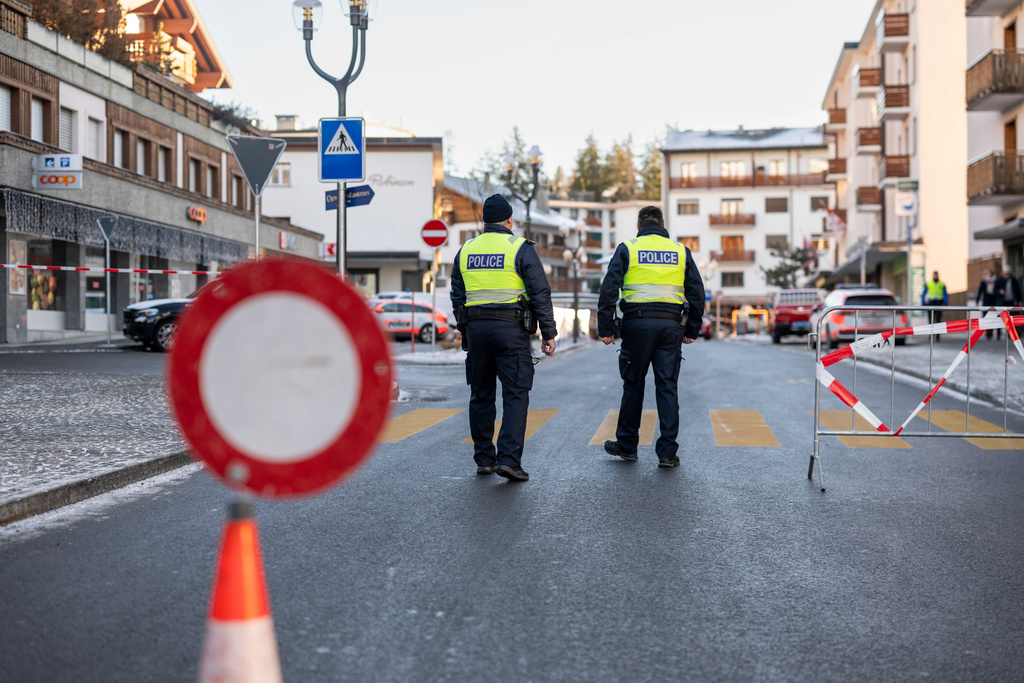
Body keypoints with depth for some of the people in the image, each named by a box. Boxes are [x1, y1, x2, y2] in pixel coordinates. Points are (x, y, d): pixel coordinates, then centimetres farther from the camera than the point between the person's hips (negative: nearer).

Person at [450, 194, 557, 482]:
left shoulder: (465, 250, 11)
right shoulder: (520, 248, -3)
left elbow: (457, 297, 14)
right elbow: (540, 293, -7)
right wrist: (548, 334, -2)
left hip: (475, 328, 5)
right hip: (511, 329, -4)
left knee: (481, 395, 12)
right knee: (515, 394, -3)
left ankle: (484, 459, 16)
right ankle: (509, 459, -13)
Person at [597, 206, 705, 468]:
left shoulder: (627, 249, 4)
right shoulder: (680, 251, 11)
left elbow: (609, 289, -4)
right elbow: (697, 293, 10)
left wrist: (606, 329, -2)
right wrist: (692, 330, 16)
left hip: (637, 324, -1)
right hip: (670, 325, 1)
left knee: (633, 385, 10)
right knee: (668, 387, 3)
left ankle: (627, 445, 20)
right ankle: (667, 452, 1)